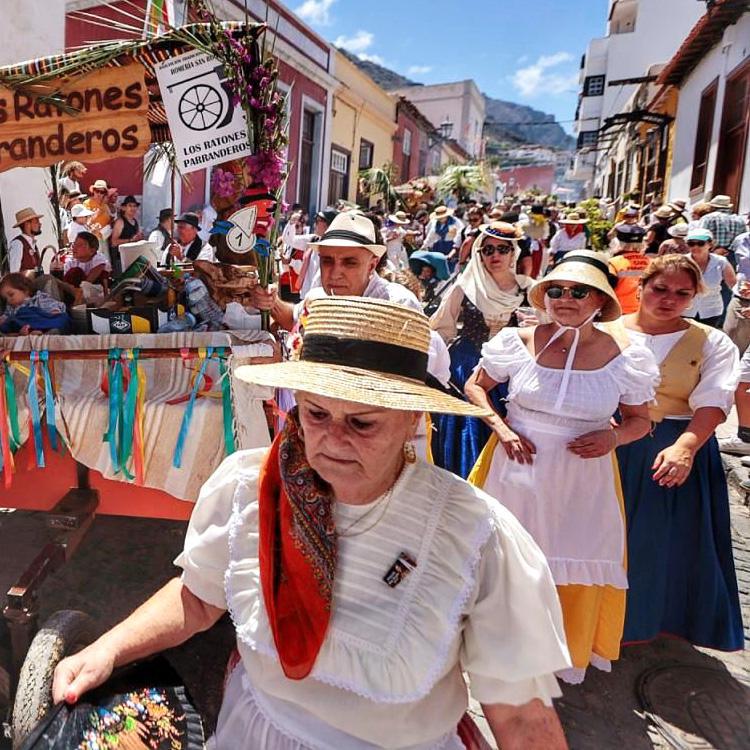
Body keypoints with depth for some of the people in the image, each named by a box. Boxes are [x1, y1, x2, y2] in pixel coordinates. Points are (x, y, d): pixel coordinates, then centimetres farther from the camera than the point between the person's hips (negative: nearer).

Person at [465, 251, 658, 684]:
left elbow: (640, 420, 5)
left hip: (584, 477, 0)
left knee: (579, 562, 14)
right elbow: (475, 386, 4)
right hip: (517, 469, 0)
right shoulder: (519, 342, -9)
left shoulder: (625, 355, -8)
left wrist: (613, 437, -16)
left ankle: (569, 651, 44)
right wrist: (500, 428, -11)